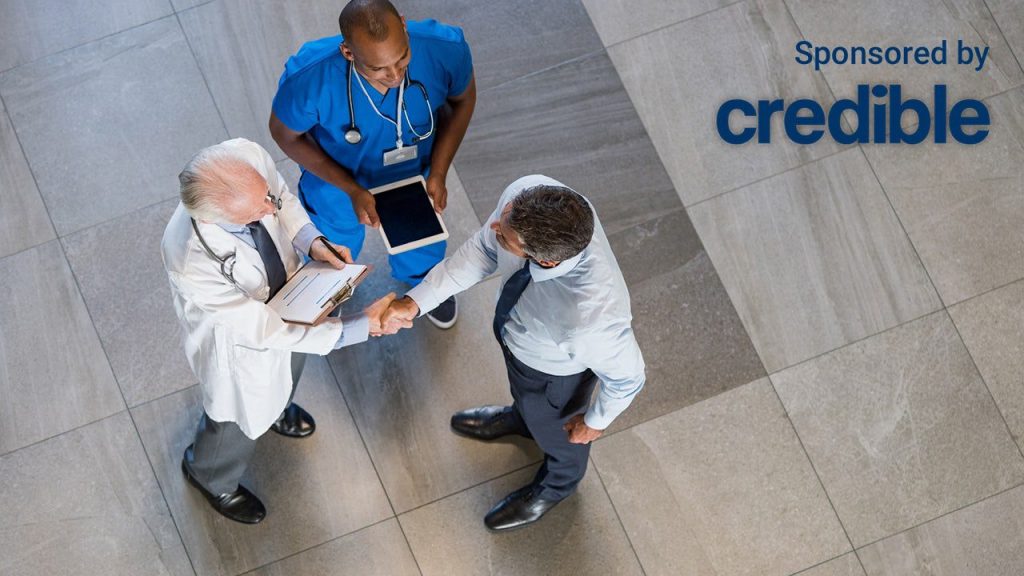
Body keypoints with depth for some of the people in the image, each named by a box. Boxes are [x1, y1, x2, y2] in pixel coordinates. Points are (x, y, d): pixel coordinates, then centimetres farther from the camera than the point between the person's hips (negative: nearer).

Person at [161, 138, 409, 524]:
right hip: (238, 332, -5)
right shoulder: (191, 262, -46)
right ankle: (209, 475, 59)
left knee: (289, 364, 36)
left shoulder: (250, 157, -34)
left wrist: (311, 242, -24)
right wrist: (361, 327, -33)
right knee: (242, 414, 24)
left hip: (284, 294, 5)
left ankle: (274, 408, 72)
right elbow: (264, 330, -35)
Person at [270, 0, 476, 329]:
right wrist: (351, 190, -25)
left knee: (423, 247, 33)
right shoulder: (309, 76, -42)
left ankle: (422, 280, 70)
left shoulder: (445, 49, -38)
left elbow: (463, 99, -13)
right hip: (337, 182, -1)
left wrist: (438, 173, -18)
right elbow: (285, 134, -20)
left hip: (414, 175, 2)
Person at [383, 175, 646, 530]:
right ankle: (521, 418, 76)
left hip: (555, 370, -4)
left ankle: (558, 483, 68)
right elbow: (484, 248, -15)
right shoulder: (525, 193, -37)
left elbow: (625, 375, -26)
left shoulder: (593, 316, -49)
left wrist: (596, 421, -6)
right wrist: (417, 300, -18)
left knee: (551, 425, 31)